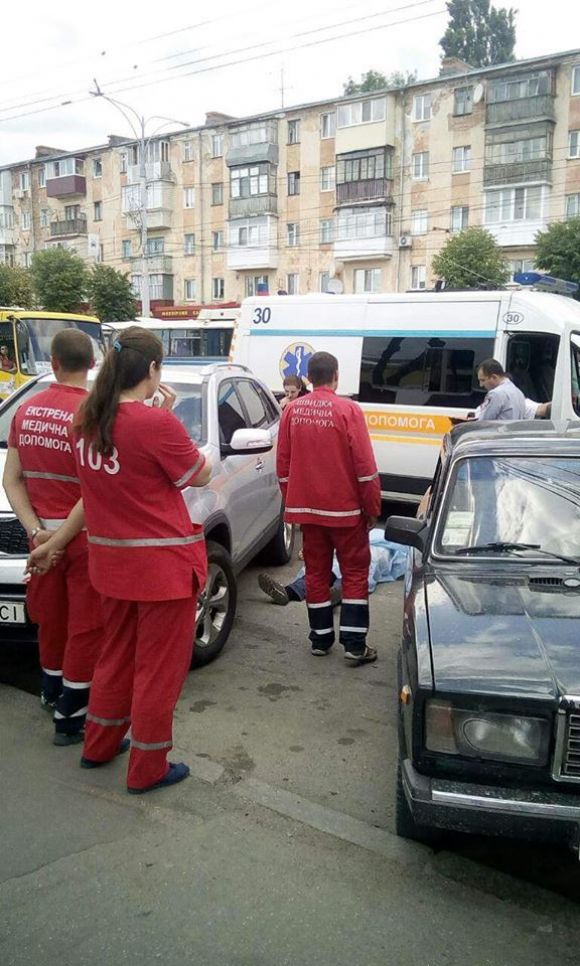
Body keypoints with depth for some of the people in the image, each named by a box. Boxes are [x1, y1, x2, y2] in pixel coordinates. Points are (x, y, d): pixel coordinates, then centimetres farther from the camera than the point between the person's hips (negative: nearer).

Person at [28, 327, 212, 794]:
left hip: (112, 562, 7)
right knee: (159, 667, 9)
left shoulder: (89, 422, 0)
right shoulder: (157, 424, -22)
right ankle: (148, 770, 24)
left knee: (117, 655, 25)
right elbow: (200, 476, -8)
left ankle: (99, 745, 41)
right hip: (162, 565, -7)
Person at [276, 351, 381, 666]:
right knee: (354, 572, 5)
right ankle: (354, 644, 4)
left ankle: (320, 639, 20)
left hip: (306, 507, 4)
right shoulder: (348, 410, -11)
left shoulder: (292, 410, 1)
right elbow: (365, 466, -12)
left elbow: (283, 464, 6)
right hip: (345, 508, -4)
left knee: (316, 572, 13)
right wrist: (372, 508, -2)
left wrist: (292, 502, 17)